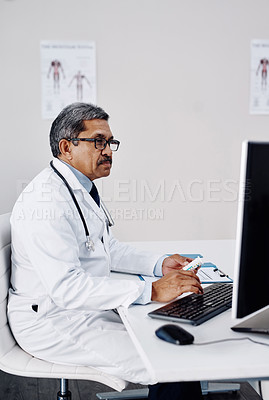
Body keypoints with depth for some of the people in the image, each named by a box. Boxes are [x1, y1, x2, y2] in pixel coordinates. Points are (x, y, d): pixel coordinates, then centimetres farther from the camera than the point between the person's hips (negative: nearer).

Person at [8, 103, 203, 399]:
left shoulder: (82, 188, 11)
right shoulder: (46, 199, -22)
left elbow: (109, 249, 20)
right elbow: (65, 286, -29)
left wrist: (159, 264, 4)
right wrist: (152, 292, -31)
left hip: (91, 306, 9)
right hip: (53, 324, -9)